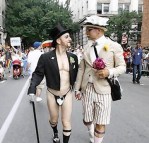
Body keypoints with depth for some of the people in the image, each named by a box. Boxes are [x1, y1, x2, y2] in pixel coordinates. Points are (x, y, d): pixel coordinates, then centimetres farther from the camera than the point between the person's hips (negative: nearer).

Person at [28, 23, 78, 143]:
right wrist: (32, 89, -23)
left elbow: (76, 75, 5)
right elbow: (38, 74, -11)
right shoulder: (46, 57, -14)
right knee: (54, 120, 21)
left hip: (67, 94, 1)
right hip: (52, 94, -1)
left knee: (67, 123, 3)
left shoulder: (73, 57, -2)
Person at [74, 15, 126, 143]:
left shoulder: (114, 46, -5)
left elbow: (122, 67, -1)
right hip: (87, 89, 4)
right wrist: (77, 88, 8)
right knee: (87, 120, 15)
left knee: (100, 123, 3)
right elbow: (81, 68, 9)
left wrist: (109, 72, -20)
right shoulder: (87, 47, 7)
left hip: (103, 89, -4)